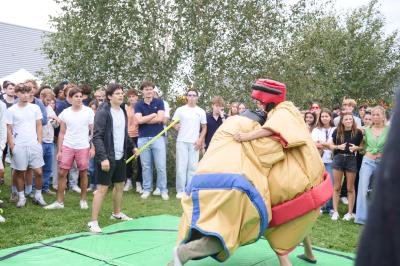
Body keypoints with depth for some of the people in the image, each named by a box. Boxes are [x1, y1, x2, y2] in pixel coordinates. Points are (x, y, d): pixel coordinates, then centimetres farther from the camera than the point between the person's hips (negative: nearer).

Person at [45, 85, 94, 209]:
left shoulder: (88, 111, -2)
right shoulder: (65, 112, 3)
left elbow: (93, 131, 1)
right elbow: (62, 133, 8)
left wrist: (93, 147, -6)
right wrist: (59, 150, 4)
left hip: (83, 147, -2)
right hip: (67, 147, 2)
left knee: (83, 173, 6)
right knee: (62, 173, 1)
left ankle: (83, 200, 21)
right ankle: (59, 201, 12)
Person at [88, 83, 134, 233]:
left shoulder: (123, 112, 10)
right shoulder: (103, 113, -14)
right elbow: (97, 137, -18)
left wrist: (132, 146, 13)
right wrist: (103, 157, -24)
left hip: (120, 157, 8)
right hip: (107, 158, -8)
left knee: (120, 185, 18)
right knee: (102, 188, -5)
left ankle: (116, 213, 38)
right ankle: (93, 221, 3)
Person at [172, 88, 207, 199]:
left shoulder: (201, 111, 7)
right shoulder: (180, 110, 3)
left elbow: (204, 128, 11)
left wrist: (200, 140, 0)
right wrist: (176, 126, -13)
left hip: (194, 143, 2)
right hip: (182, 142, -1)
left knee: (193, 167, 3)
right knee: (181, 166, -2)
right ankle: (180, 190, 5)